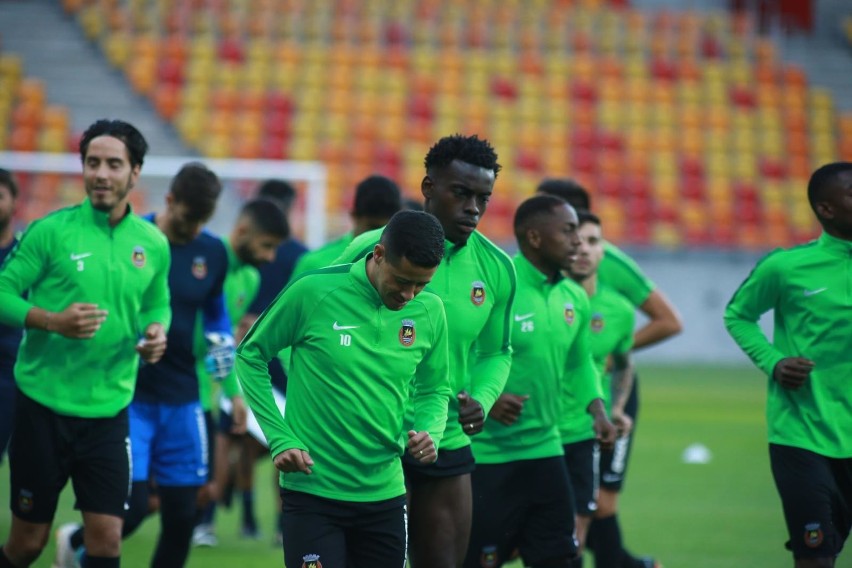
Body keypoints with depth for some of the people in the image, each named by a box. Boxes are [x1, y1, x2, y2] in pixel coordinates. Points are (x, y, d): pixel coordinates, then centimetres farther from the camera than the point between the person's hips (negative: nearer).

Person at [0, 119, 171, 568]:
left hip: (109, 409, 3)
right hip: (44, 404, -3)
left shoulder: (153, 244, 5)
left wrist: (156, 332, -3)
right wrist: (54, 321, -22)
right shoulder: (51, 231, -6)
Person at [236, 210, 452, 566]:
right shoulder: (313, 292, -12)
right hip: (313, 493, -4)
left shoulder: (429, 312, 0)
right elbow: (250, 356, 0)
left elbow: (435, 390, 14)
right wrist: (280, 439, -8)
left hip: (384, 496, 4)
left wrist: (429, 433, -8)